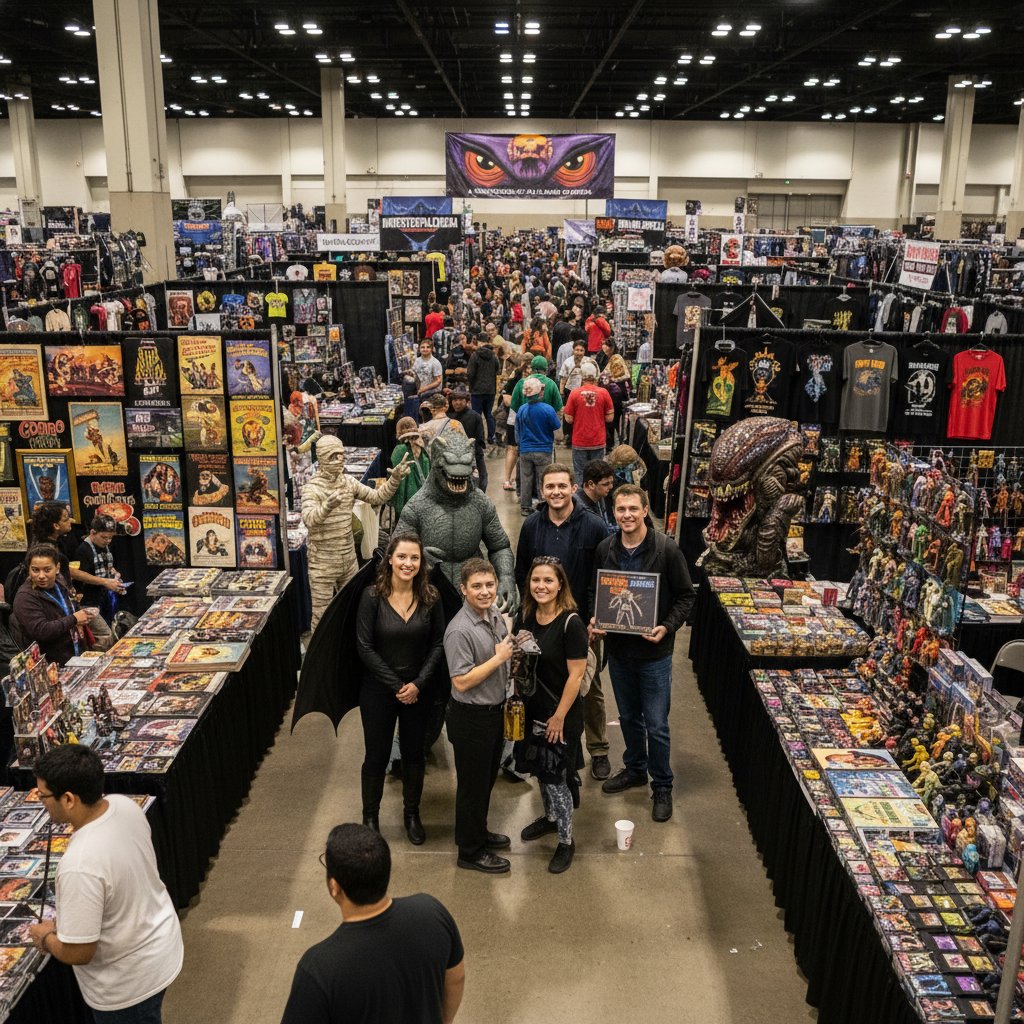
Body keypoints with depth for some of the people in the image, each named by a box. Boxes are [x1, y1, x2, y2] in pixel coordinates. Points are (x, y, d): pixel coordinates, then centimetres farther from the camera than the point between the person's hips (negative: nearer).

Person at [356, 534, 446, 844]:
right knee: (377, 755, 10)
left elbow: (437, 644, -3)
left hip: (418, 690, 2)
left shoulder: (430, 597, -7)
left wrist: (418, 684, -13)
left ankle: (412, 813, 36)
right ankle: (370, 815, 31)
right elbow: (365, 647, -13)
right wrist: (397, 685, -14)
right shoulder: (372, 596, -13)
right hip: (378, 690, -2)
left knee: (414, 753, 15)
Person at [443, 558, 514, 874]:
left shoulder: (496, 615, 1)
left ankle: (478, 832, 44)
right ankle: (470, 851, 25)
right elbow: (461, 682, -26)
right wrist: (498, 658, -24)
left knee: (487, 778, 23)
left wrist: (514, 646, 2)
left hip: (495, 710, 8)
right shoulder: (459, 630, -26)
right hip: (471, 717, -8)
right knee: (472, 783, 7)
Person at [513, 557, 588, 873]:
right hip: (531, 708, 6)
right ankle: (550, 817, 45)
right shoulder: (525, 616, -1)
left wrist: (559, 717, -16)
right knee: (539, 769, 21)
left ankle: (566, 841, 21)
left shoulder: (570, 623, -21)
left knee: (555, 777, 2)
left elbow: (576, 674, -19)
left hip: (561, 712, -6)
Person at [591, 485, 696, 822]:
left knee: (656, 725, 4)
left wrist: (668, 627, -20)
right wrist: (595, 620, -6)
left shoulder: (666, 549, -14)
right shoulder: (605, 549, -2)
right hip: (617, 647, 4)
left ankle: (662, 786, 23)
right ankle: (634, 769, 42)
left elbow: (686, 595, -7)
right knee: (629, 717, 21)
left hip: (654, 652, -4)